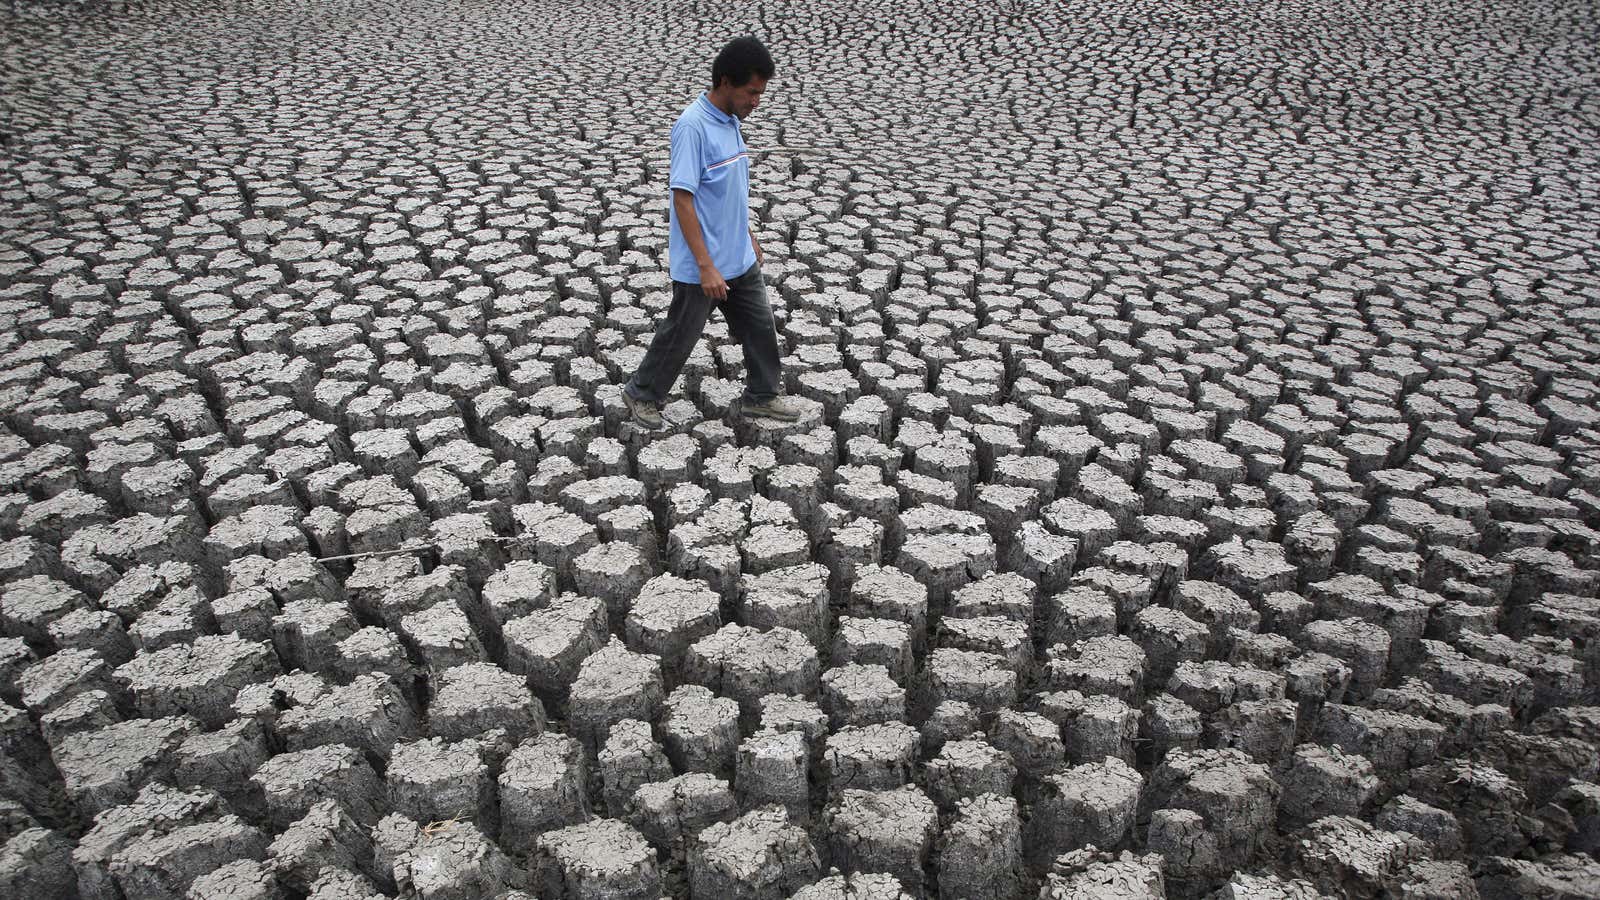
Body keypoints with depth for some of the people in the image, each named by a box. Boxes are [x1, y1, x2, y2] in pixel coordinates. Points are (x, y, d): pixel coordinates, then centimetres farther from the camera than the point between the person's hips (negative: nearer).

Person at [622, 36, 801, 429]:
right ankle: (642, 394, 29)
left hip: (740, 259, 8)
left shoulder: (730, 121, 5)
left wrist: (748, 235, 24)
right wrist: (706, 266, -26)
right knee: (680, 335, 8)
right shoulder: (693, 127, -22)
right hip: (701, 267, -8)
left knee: (760, 326, 14)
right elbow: (682, 198, -24)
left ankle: (760, 397, 31)